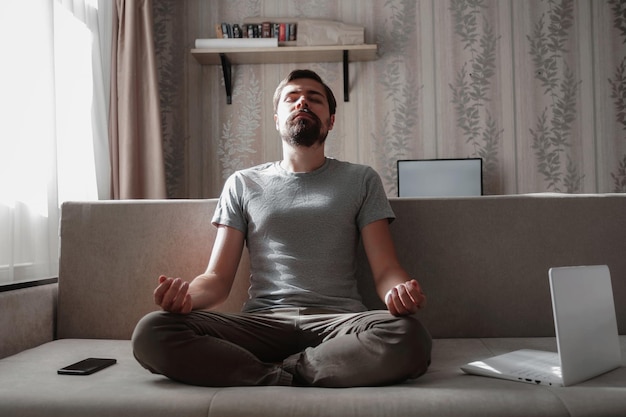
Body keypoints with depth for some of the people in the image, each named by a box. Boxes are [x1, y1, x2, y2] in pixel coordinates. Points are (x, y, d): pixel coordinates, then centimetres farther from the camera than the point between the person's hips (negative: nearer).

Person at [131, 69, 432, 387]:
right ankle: (284, 380, -16)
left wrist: (399, 291, -19)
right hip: (262, 322, 0)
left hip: (339, 320, 0)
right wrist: (187, 295, -13)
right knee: (151, 332, -24)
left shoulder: (361, 180, 15)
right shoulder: (243, 184, 17)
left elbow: (385, 269, 7)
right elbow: (218, 277, 11)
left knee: (409, 335, -34)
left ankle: (272, 375, -17)